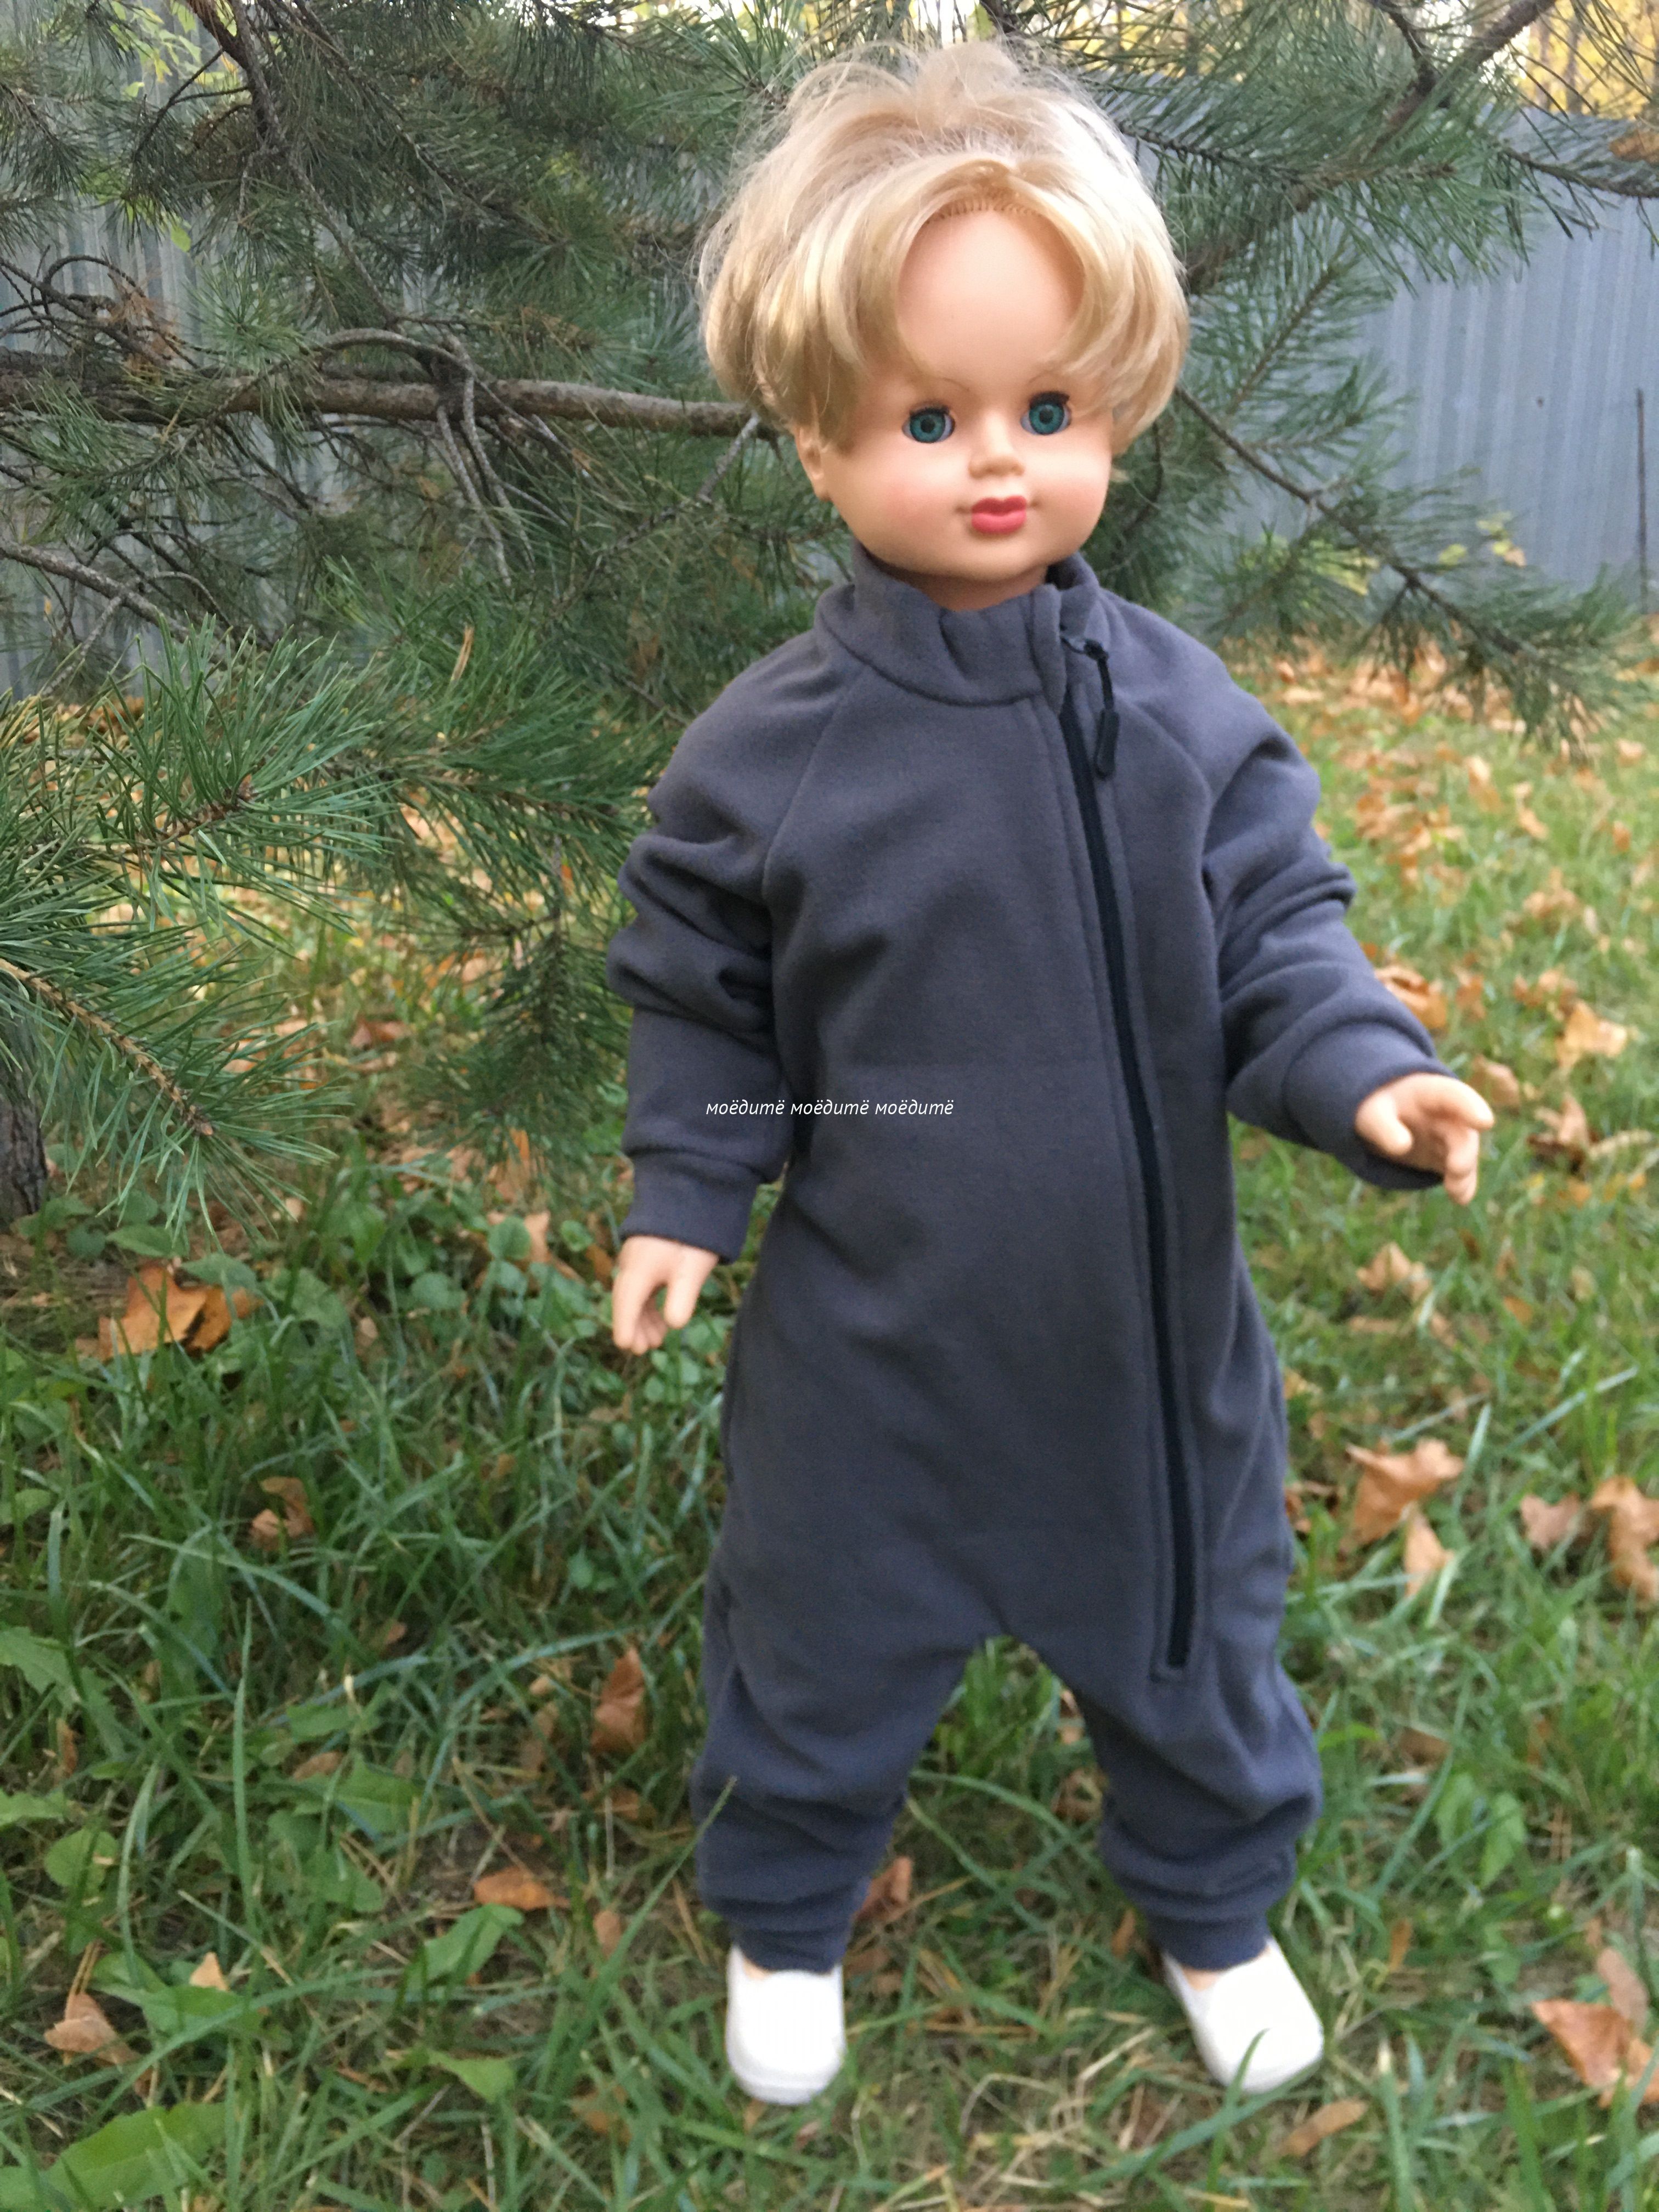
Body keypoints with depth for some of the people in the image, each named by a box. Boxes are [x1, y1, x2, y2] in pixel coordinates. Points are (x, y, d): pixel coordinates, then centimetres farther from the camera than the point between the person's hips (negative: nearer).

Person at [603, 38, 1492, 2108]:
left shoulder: (1182, 712, -9)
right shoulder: (764, 751, -13)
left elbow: (1278, 938, -6)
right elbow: (707, 1002, -1)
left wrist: (1366, 1077, -24)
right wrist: (682, 1200, -3)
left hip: (1147, 1330, 2)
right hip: (872, 1346, -1)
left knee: (1190, 1642, 23)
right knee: (821, 1650, 19)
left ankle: (1214, 1909, 53)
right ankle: (783, 1919, 50)